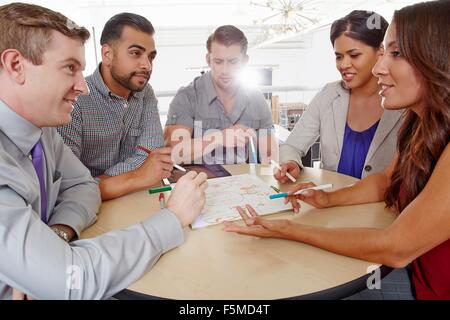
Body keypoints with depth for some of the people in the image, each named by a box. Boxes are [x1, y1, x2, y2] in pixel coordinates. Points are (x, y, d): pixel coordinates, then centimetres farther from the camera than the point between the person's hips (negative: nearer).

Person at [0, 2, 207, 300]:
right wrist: (174, 217, -23)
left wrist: (59, 232, -17)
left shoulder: (41, 126, -5)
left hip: (38, 288, 6)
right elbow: (69, 280, -32)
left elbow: (82, 185, 4)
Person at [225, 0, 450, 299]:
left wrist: (288, 230, -23)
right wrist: (329, 199, -6)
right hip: (421, 280, 6)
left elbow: (397, 248, -28)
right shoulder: (418, 125, -1)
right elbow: (386, 180, 12)